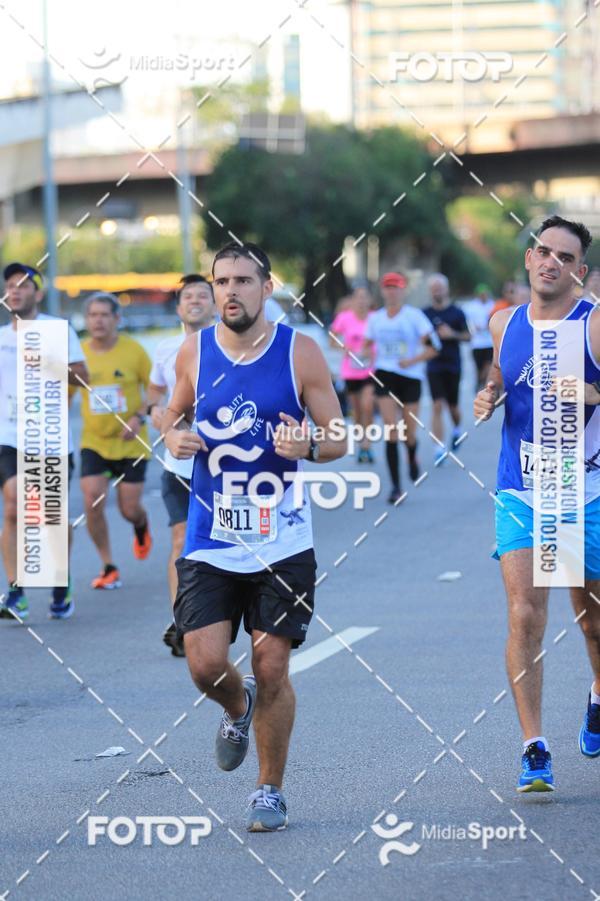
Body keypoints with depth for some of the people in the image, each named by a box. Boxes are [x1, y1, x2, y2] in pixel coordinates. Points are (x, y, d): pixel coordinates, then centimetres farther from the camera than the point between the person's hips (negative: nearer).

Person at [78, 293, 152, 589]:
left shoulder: (133, 351, -10)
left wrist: (140, 418, -17)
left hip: (131, 443, -2)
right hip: (94, 442, 2)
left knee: (129, 509, 2)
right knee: (92, 503, -14)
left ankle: (141, 526, 42)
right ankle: (108, 568, 2)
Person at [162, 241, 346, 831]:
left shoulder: (300, 352, -4)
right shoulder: (194, 352, 3)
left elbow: (338, 440, 1)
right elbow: (173, 417, 19)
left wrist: (307, 446, -21)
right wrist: (174, 437, -5)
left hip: (281, 543, -2)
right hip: (209, 542, 2)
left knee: (271, 667, 0)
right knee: (205, 664, -8)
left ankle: (271, 791, 17)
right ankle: (237, 708, 29)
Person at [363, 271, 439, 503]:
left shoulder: (414, 316, -4)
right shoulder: (375, 318, 7)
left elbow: (433, 347, -7)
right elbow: (367, 345, 20)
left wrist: (412, 360, -21)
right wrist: (366, 354, -3)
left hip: (411, 377, -2)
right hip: (384, 377, 2)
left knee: (409, 433, 4)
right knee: (391, 428, -12)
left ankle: (412, 459, 42)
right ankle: (395, 486, -9)